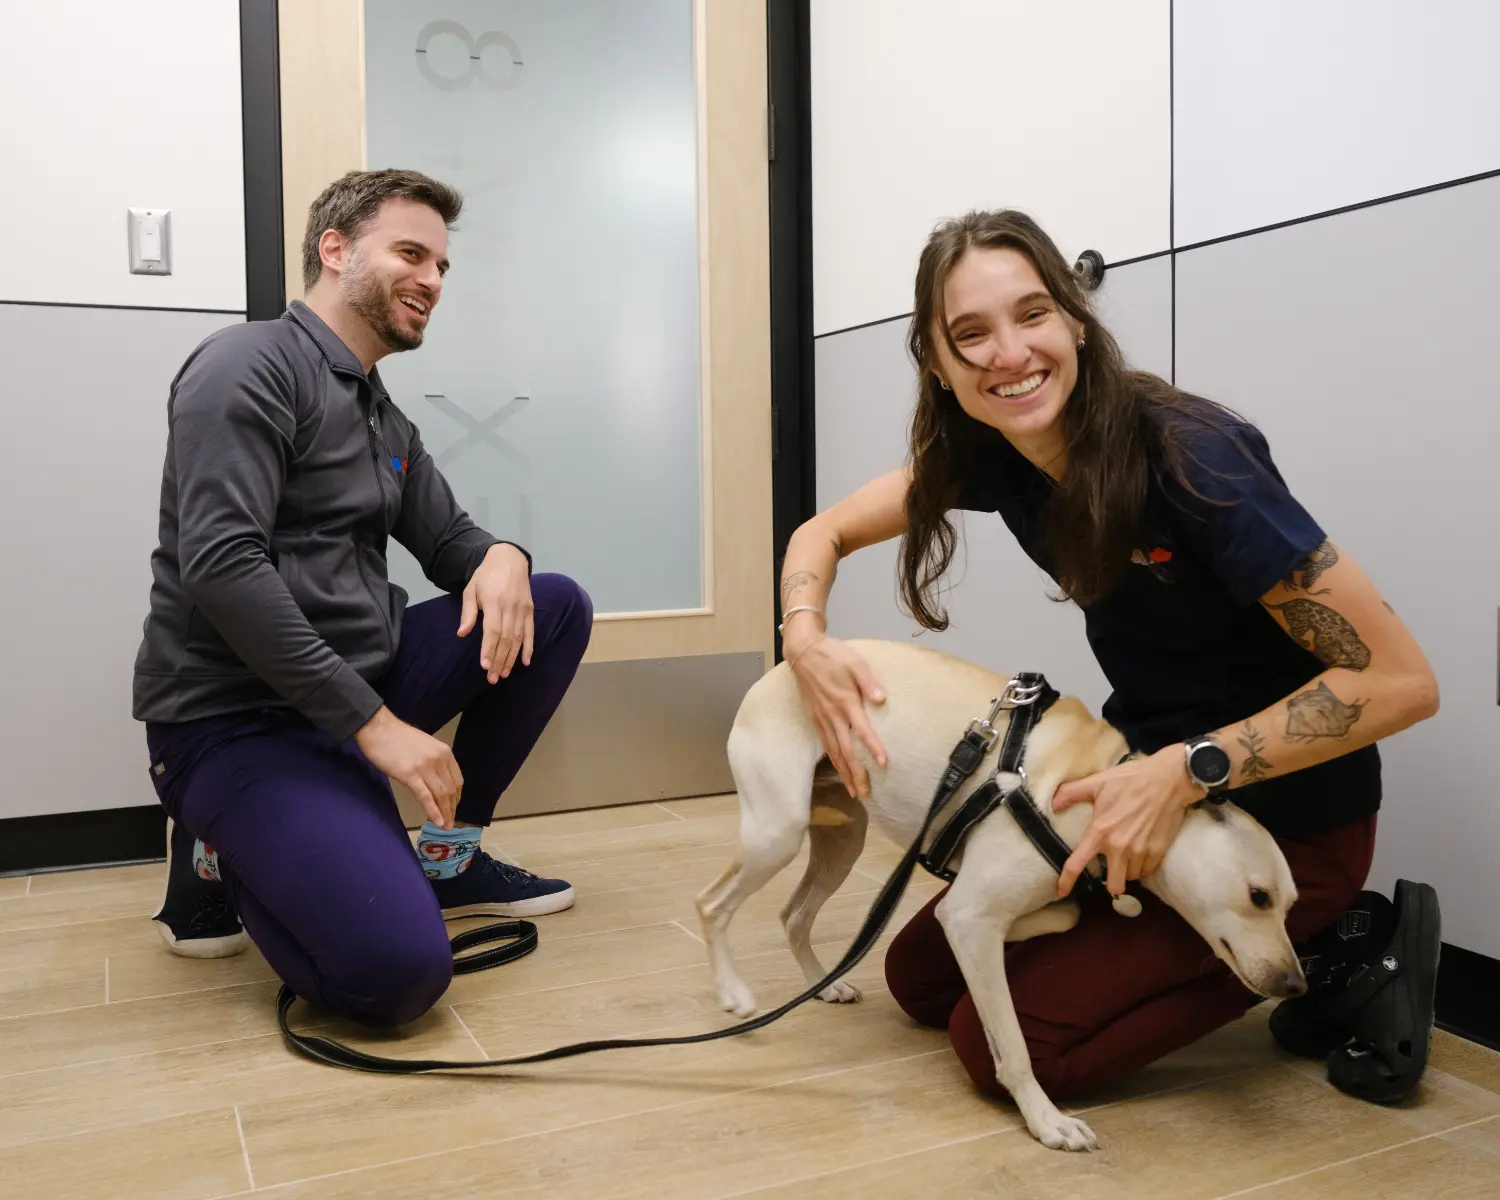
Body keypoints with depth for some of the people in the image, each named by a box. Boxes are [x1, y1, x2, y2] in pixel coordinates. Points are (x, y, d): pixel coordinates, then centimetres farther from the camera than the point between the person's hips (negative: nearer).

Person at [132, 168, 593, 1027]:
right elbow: (218, 566, -23)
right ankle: (223, 859, 4)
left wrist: (502, 558, -10)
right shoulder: (252, 365, -11)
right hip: (238, 717, -8)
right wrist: (373, 722, -24)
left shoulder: (386, 421, 14)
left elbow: (448, 539, 17)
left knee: (556, 606, 1)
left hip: (360, 680, 9)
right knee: (398, 969, -27)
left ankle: (448, 857, 11)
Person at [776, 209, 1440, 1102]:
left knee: (1004, 1041, -12)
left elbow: (1400, 680, -26)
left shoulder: (1188, 457, -28)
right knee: (922, 976, 9)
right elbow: (825, 533, 3)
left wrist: (1188, 770, -32)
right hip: (1139, 773, 7)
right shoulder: (994, 454, -8)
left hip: (1282, 817, -6)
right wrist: (806, 639, -17)